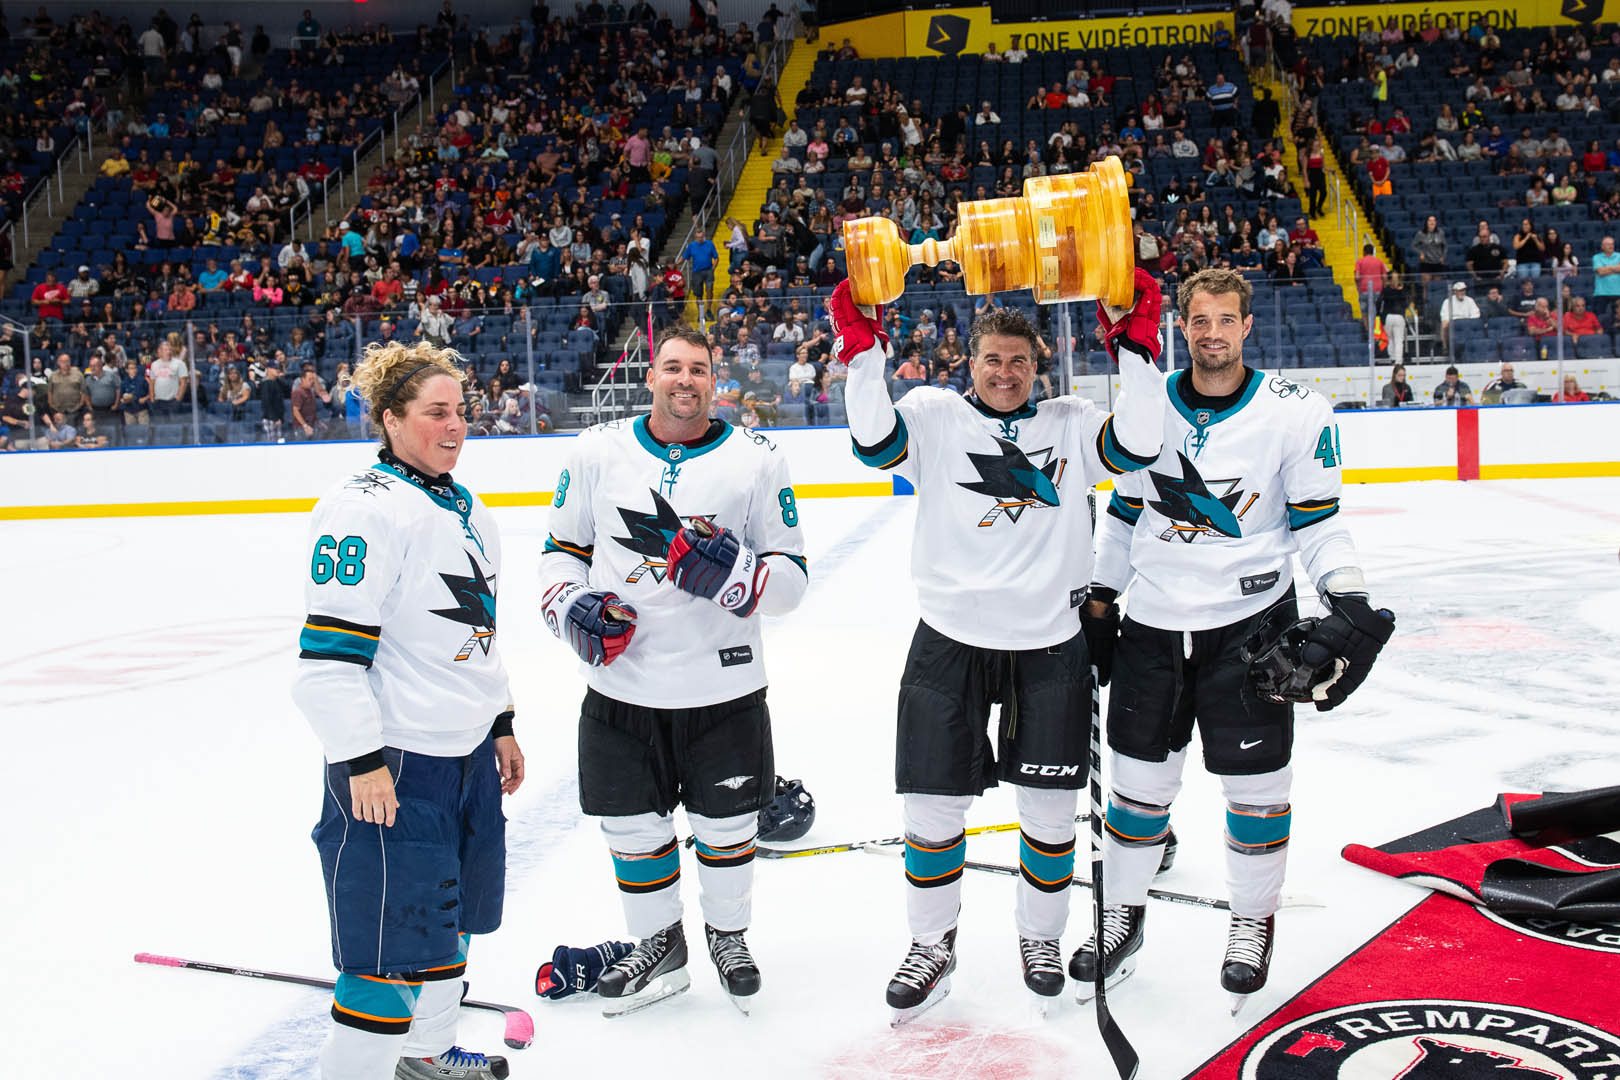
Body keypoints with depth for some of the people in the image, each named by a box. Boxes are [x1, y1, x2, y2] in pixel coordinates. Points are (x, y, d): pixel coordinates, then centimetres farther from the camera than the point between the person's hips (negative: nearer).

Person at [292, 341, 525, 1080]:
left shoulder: (463, 507, 12)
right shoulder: (365, 508, -18)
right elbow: (329, 649, -21)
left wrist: (501, 725, 20)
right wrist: (360, 761, -22)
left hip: (466, 751, 10)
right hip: (393, 757, -10)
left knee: (453, 910, 21)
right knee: (397, 938, -7)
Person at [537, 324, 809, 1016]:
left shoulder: (757, 460, -4)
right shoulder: (598, 452, 1)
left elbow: (791, 579, -4)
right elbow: (563, 548, 11)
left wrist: (729, 574, -24)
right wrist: (570, 606, -8)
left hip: (723, 692, -1)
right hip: (621, 689, 2)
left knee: (726, 826, 13)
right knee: (633, 829, 12)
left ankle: (728, 934, 40)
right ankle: (659, 949, 36)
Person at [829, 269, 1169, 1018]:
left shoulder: (1069, 424, 6)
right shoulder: (935, 415, 2)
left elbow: (1136, 443, -11)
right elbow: (874, 439, -17)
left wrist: (1135, 347, -19)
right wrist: (863, 351, -28)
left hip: (1049, 646, 1)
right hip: (951, 641, -1)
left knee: (1049, 807, 10)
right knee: (932, 803, 4)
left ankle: (1040, 937, 32)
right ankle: (932, 944, 25)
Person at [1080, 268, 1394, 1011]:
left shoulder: (1296, 412, -6)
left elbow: (1317, 519, -3)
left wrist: (1348, 601, -15)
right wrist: (1097, 603, 11)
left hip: (1250, 620, -2)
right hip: (1152, 621, 3)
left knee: (1254, 778, 5)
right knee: (1139, 775, 9)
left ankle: (1253, 922, 25)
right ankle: (1122, 914, 26)